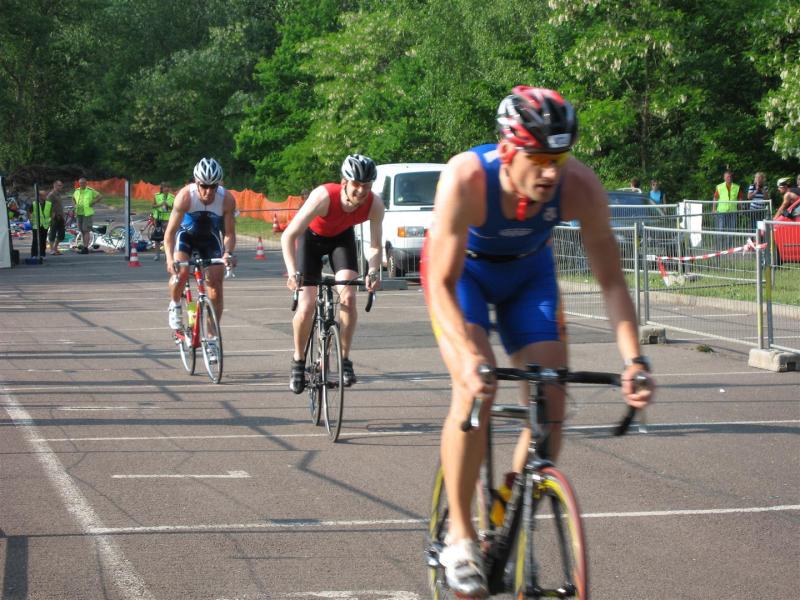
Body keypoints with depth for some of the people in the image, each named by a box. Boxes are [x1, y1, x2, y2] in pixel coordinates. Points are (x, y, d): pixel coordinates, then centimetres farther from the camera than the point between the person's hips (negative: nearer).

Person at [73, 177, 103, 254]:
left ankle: (85, 248, -14)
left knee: (86, 230, -11)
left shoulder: (90, 191, -9)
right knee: (82, 230, 10)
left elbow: (100, 196, -2)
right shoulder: (77, 191, 7)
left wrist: (93, 203, -9)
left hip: (88, 213, -6)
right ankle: (85, 246, 19)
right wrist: (75, 205, 12)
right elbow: (73, 197, 28)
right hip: (79, 213, 6)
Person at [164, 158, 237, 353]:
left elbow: (229, 233, -19)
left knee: (216, 288, -5)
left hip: (211, 238, 2)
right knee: (180, 272, -29)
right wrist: (170, 259, -47)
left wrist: (228, 253, -40)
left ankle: (212, 339, 6)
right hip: (186, 234, -2)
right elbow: (170, 232, -32)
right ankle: (175, 306, 2)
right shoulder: (185, 196, -32)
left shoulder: (227, 199, -27)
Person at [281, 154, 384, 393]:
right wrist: (293, 273, -48)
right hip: (312, 237, -2)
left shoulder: (374, 205, -29)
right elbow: (288, 236, -37)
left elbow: (375, 246, -18)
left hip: (342, 237, 2)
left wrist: (373, 272, -38)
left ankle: (345, 359, -4)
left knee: (348, 296, -18)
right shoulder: (324, 196, -39)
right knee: (306, 306, -11)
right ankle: (298, 361, 10)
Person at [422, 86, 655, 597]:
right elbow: (442, 285, -37)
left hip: (529, 272, 3)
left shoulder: (581, 186, -32)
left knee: (550, 406, -9)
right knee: (476, 390, -25)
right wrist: (469, 357, -52)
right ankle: (460, 536, -11)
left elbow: (611, 280, -24)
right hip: (462, 269, -3)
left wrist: (634, 359, -37)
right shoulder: (467, 179, -39)